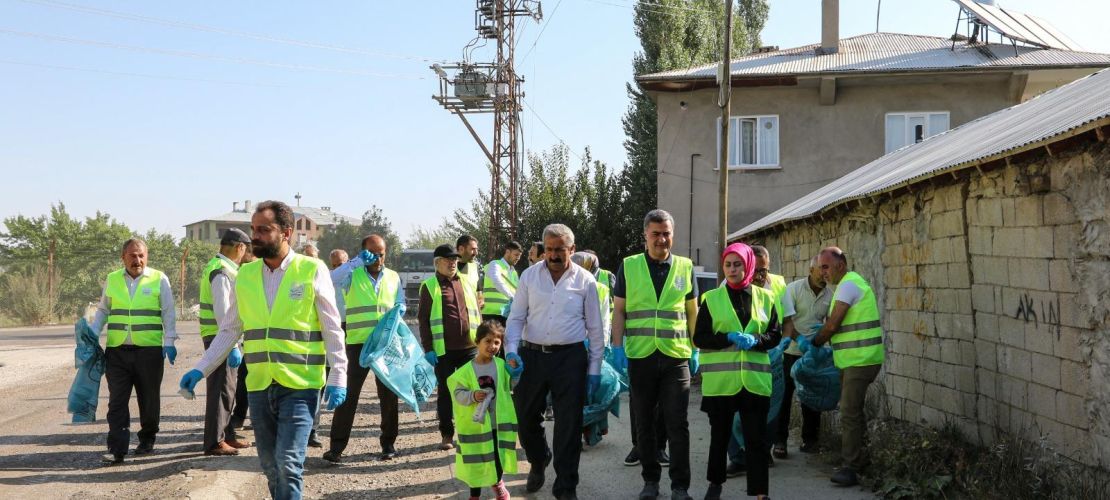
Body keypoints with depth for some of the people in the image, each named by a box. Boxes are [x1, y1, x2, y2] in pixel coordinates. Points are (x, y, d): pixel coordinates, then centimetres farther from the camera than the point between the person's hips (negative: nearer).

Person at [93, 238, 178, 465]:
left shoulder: (159, 279, 2)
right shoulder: (111, 280, 10)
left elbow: (168, 314, 3)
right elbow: (102, 311, 19)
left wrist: (169, 342, -6)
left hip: (149, 350, -2)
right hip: (117, 351, 2)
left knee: (149, 399, 9)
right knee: (117, 401, -4)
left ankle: (147, 440, 26)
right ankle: (117, 449, -5)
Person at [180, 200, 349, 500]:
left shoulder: (312, 270, -5)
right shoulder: (245, 275, 8)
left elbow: (332, 329, -3)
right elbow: (229, 330, 12)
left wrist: (338, 378, -9)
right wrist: (201, 369, 4)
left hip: (300, 386, -5)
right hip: (259, 386, 5)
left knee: (288, 464, -14)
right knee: (271, 467, 12)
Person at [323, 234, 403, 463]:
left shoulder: (394, 277, 11)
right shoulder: (352, 274, -1)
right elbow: (330, 280, -20)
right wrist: (357, 262, -23)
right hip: (358, 343, -3)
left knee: (388, 394, 9)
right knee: (349, 394, -4)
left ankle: (388, 443, 21)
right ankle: (337, 446, -1)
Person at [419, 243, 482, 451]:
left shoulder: (465, 284, 13)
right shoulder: (429, 286, 1)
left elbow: (477, 314, 17)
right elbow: (423, 319, -1)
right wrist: (428, 348, -8)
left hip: (469, 347, 4)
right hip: (443, 349, -3)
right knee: (445, 392, 4)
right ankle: (446, 435, 12)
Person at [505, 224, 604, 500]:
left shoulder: (585, 281, 0)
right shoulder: (529, 276, 3)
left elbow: (595, 329, 4)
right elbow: (516, 318, 5)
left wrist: (594, 369, 2)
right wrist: (511, 350, -11)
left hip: (570, 357, -2)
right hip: (531, 355, 2)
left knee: (568, 425, 0)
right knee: (526, 417, 13)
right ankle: (538, 462, 42)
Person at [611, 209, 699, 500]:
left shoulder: (685, 267, 7)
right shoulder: (629, 267, 4)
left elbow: (693, 311, 12)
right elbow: (619, 310, 6)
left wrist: (696, 350, 7)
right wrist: (618, 347, -3)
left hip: (676, 356, 0)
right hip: (640, 356, 0)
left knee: (677, 424, 0)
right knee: (644, 423, 9)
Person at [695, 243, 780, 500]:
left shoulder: (765, 297, 7)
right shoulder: (711, 298, 3)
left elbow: (774, 335, 7)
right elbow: (699, 337, -1)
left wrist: (755, 340, -13)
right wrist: (729, 338, -16)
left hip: (755, 379, 0)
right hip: (720, 379, 0)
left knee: (757, 438, -2)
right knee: (720, 435, 11)